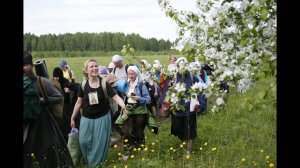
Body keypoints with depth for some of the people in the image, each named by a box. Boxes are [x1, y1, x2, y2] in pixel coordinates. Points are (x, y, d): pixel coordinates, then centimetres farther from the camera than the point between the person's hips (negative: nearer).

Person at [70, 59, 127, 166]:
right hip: (87, 118, 2)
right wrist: (72, 118, 7)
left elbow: (116, 97, -18)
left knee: (100, 142, 5)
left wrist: (123, 106, -38)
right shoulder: (83, 85, -5)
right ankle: (88, 160, 31)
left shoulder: (104, 84, -11)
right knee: (84, 141, 3)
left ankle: (97, 162, 29)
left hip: (102, 118, -2)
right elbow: (79, 102, 4)